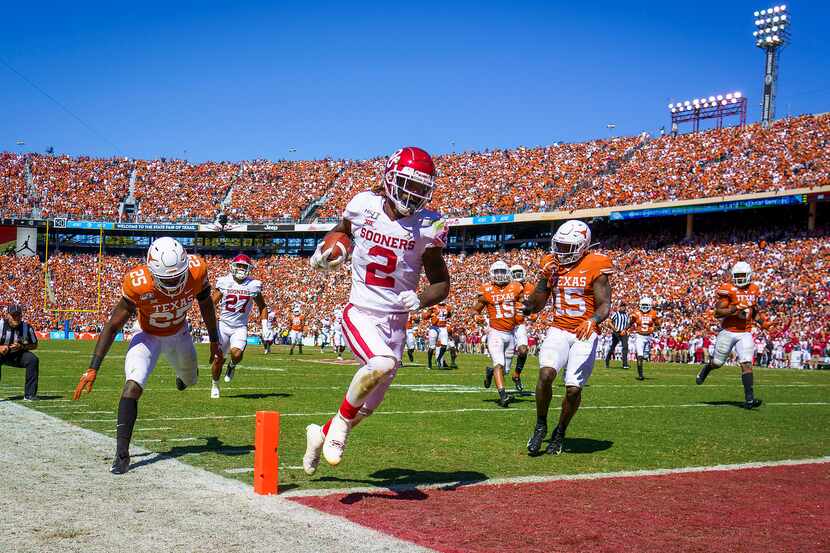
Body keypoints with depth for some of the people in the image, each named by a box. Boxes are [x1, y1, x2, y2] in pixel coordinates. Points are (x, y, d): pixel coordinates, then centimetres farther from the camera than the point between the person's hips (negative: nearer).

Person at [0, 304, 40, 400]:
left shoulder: (27, 327, -9)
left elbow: (34, 345, 0)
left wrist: (21, 347, -19)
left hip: (19, 355, 2)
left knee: (33, 360, -24)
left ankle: (29, 394, -16)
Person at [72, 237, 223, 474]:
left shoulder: (197, 271, -30)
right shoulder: (138, 284, -37)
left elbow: (206, 305, -8)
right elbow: (113, 325, -26)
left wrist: (215, 343, 2)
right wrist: (93, 368, -28)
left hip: (179, 334, 3)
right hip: (149, 336, -3)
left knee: (190, 380, 26)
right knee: (133, 387, -24)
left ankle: (185, 373, 66)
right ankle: (122, 453, -17)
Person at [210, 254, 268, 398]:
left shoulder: (254, 285, -1)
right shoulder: (224, 282, -3)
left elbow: (262, 307, 12)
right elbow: (212, 304, 4)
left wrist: (265, 325, 2)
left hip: (240, 327, 0)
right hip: (223, 325, 0)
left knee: (237, 355, -23)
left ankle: (232, 365, 14)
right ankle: (215, 385, 23)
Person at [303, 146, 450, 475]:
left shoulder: (426, 227, -7)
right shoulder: (364, 206, -6)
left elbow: (441, 282, 1)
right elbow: (341, 231, 18)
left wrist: (420, 300, -19)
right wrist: (326, 252, -3)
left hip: (395, 322, 3)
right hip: (360, 314, -2)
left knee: (369, 405, 11)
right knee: (382, 363, -33)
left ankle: (321, 434, 40)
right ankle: (341, 422, -7)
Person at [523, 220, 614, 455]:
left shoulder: (595, 268, -7)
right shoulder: (552, 265, 6)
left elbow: (604, 305, -9)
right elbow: (535, 305, 11)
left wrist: (592, 321, -30)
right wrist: (545, 279, -3)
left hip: (585, 335, -3)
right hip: (558, 330, 3)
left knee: (573, 389, -6)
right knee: (546, 374, -21)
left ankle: (560, 432, 20)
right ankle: (541, 426, -1)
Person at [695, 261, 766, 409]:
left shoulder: (754, 290, 7)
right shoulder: (728, 289, -10)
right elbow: (717, 313, -14)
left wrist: (761, 321, 4)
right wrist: (735, 309, -24)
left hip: (745, 333, 3)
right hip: (727, 332, -3)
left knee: (747, 364, -10)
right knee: (717, 363, 8)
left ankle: (749, 399, -12)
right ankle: (706, 368, 46)